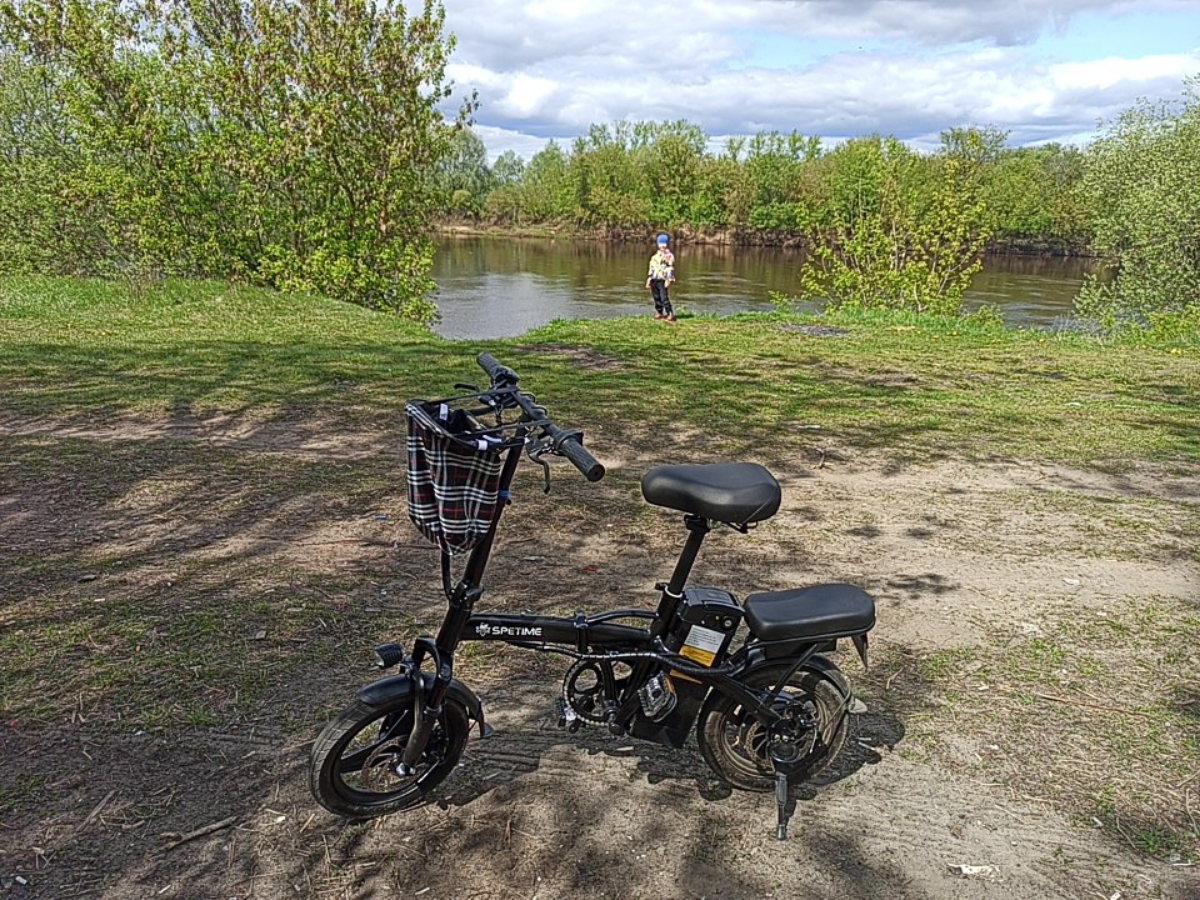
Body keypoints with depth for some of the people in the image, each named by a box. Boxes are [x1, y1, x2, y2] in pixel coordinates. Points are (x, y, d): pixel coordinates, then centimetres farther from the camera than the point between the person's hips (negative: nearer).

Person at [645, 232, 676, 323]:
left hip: (662, 280, -6)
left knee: (664, 298, -14)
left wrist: (668, 280, -17)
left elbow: (670, 269, -8)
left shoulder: (669, 256, 0)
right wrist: (648, 281, 17)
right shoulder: (655, 257, 19)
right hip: (654, 280, 7)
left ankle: (671, 314, -13)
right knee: (656, 298, 8)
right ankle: (659, 313, 17)